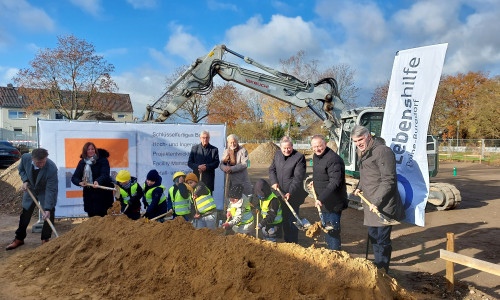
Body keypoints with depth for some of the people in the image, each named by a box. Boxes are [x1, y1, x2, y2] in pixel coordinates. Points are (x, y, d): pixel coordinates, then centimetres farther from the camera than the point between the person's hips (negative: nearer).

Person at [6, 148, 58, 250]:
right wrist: (25, 181, -17)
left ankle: (45, 239, 14)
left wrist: (48, 209, -37)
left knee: (48, 216, -5)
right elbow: (21, 169, 1)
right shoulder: (25, 157, -25)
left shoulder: (52, 169, -37)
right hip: (30, 189, 4)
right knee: (25, 214, 13)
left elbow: (51, 190, -33)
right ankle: (19, 239, 30)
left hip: (46, 191, -4)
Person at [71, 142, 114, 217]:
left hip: (103, 193, -4)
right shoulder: (82, 162, 7)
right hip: (89, 193, 4)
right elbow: (74, 177, 4)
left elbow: (105, 174, -19)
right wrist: (80, 182, -18)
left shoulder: (103, 160, -6)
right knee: (91, 216, 11)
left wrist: (98, 181, -39)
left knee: (103, 216, -5)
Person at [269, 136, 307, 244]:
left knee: (292, 219, -1)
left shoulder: (299, 157, -13)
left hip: (293, 195, -6)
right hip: (280, 193, 6)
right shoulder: (277, 154, 7)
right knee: (284, 218, 16)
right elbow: (272, 169, 12)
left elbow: (298, 177, -18)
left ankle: (293, 242, 12)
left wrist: (290, 193, -25)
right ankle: (286, 240, 30)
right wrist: (274, 182, -6)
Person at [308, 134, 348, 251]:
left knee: (332, 230, -2)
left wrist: (321, 199, -33)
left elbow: (334, 183, -28)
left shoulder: (333, 159, -23)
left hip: (333, 203, -10)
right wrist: (314, 181, 9)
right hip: (322, 201, 10)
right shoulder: (316, 156, 8)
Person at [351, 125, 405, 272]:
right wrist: (359, 187, 10)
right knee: (373, 236, 21)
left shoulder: (382, 151, -16)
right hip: (371, 205, 10)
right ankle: (378, 266, 39)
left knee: (382, 239, -2)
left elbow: (388, 180, -20)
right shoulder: (364, 153, 15)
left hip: (382, 206, -10)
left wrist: (376, 202, -23)